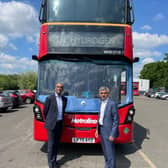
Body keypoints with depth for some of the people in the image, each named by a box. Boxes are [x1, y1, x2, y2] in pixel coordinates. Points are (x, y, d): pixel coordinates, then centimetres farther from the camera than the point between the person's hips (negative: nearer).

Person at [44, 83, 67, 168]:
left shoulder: (64, 99, 8)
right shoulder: (50, 98, -7)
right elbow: (45, 111, 0)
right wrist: (49, 120, 9)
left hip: (60, 124, 5)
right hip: (52, 124, -5)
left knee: (57, 143, 13)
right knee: (51, 144, 0)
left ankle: (54, 160, 26)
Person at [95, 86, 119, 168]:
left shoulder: (112, 104, -16)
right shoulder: (101, 103, 8)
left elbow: (116, 120, -16)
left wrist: (112, 134, -19)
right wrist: (97, 129, 12)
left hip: (108, 131, -8)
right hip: (101, 129, 8)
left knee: (110, 152, 0)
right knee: (105, 151, 19)